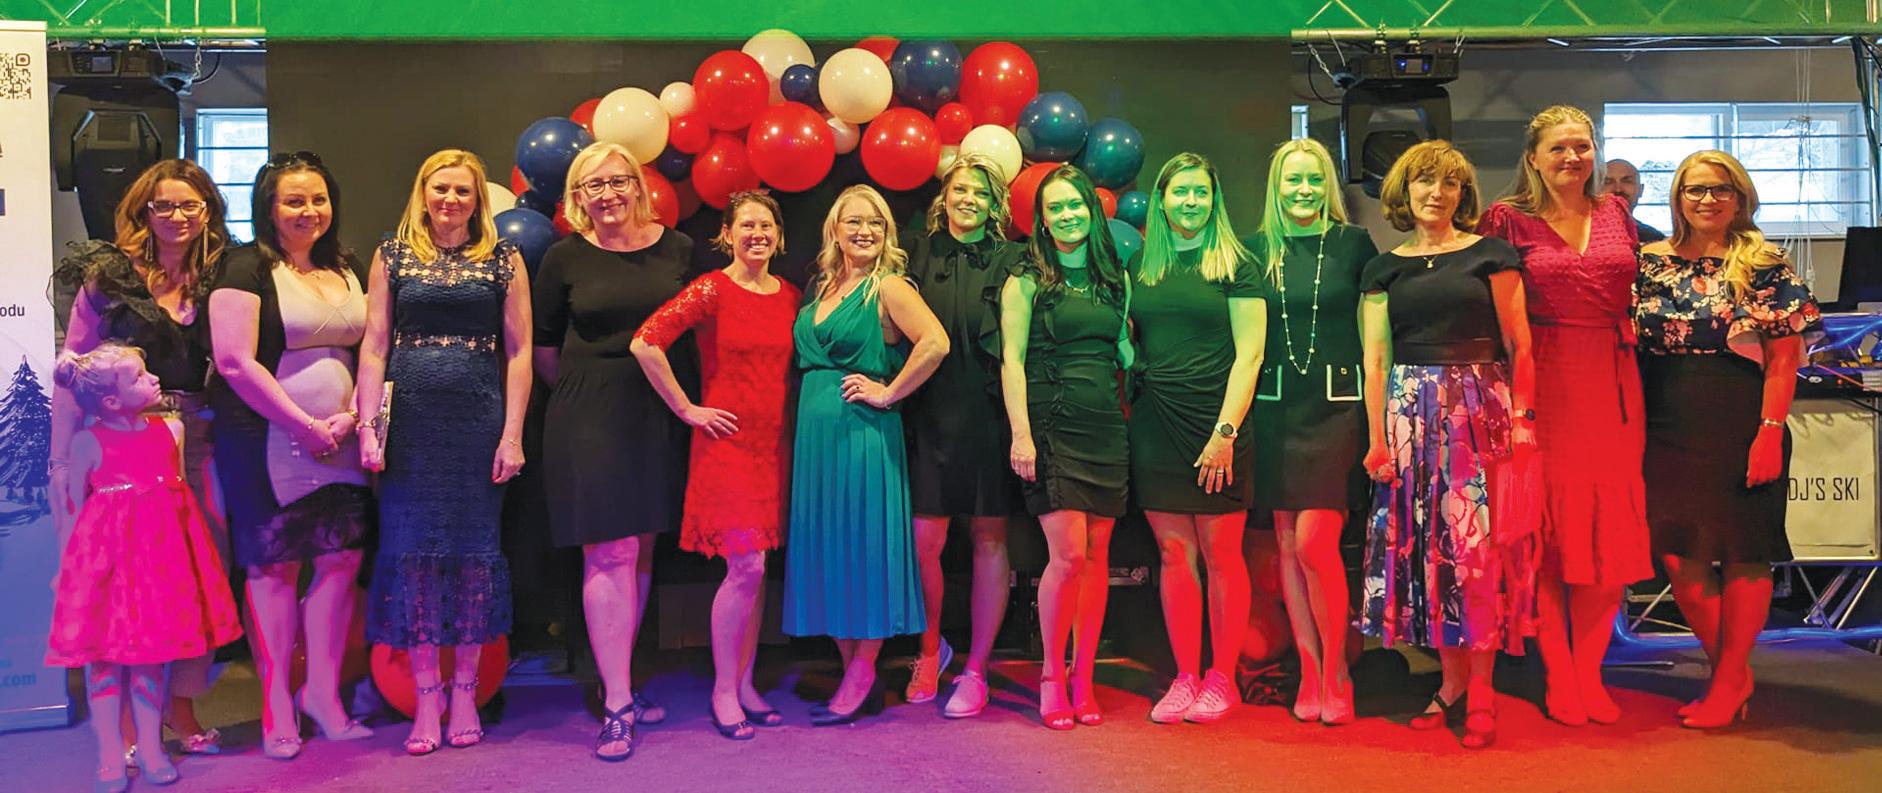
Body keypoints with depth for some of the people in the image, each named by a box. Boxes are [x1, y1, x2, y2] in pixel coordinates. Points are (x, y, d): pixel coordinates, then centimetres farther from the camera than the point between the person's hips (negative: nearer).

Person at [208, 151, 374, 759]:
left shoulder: (348, 270, 14)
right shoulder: (248, 268, -4)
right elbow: (235, 361, -12)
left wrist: (351, 415, -3)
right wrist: (305, 425, -12)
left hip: (340, 444, 5)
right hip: (266, 444, -5)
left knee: (341, 559, 3)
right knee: (273, 566, 1)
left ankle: (323, 693, 17)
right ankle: (276, 703, 12)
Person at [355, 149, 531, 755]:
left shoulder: (503, 258, 5)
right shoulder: (393, 255, 8)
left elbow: (519, 350, 2)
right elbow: (374, 345, 5)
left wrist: (512, 434, -4)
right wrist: (368, 426, -3)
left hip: (478, 420, -1)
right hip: (409, 421, 1)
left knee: (473, 549, 4)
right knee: (412, 549, 2)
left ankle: (465, 691, 16)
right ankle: (426, 695, 12)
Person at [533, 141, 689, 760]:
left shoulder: (677, 250, 4)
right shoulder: (565, 259, 0)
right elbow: (544, 346, 8)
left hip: (660, 417, 3)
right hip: (589, 419, -3)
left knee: (641, 552, 9)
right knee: (609, 555, -7)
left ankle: (618, 681, 23)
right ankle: (617, 706, -2)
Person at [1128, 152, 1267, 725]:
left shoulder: (1234, 265, 2)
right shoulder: (1140, 266, 13)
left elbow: (1248, 354, -4)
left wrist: (1225, 431, -13)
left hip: (1215, 425, -3)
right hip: (1155, 425, 3)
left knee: (1221, 554, 1)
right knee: (1174, 553, 4)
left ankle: (1222, 678, 12)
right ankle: (1185, 677, 12)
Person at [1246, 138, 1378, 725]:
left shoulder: (1353, 245, 2)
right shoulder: (1258, 249, 8)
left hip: (1337, 405, -3)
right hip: (1277, 407, 3)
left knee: (1313, 543, -11)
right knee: (1287, 545, 5)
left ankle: (1336, 674, 8)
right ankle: (1309, 672, 17)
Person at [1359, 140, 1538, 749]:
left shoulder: (1489, 255, 4)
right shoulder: (1385, 269, 11)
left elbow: (1518, 346, 1)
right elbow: (1376, 358, 6)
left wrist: (1522, 419, -9)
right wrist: (1376, 438, -1)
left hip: (1482, 411, -2)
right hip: (1411, 414, 3)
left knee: (1479, 545, -4)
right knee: (1426, 544, 3)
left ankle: (1480, 692, 5)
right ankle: (1452, 680, 14)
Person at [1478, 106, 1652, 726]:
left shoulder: (1615, 212, 12)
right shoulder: (1508, 219, 0)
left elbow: (1636, 290, 21)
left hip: (1613, 382, 4)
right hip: (1543, 382, -4)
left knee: (1609, 526, 4)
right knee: (1548, 529, 0)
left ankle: (1589, 670, 15)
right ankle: (1558, 676, 10)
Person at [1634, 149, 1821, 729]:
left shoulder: (1767, 267, -1)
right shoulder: (1652, 262, 8)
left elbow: (1783, 360, -6)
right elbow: (1632, 347, 10)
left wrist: (1770, 431, -14)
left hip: (1740, 425, -3)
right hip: (1670, 429, 4)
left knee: (1743, 552, 3)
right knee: (1676, 552, 3)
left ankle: (1728, 682, 16)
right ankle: (1733, 671, 21)